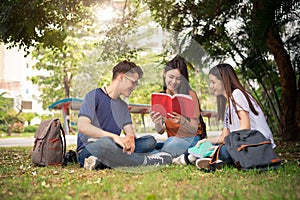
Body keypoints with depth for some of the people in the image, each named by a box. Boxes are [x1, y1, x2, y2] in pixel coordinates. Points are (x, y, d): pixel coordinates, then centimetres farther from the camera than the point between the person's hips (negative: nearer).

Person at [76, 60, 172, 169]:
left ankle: (100, 162, -28)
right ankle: (145, 160, -19)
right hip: (88, 151, -7)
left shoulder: (123, 106, 20)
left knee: (150, 141, -11)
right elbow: (82, 126, -18)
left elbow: (129, 131, 8)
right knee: (105, 142, -41)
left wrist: (130, 137, -19)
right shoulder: (94, 96, -4)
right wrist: (115, 137, -27)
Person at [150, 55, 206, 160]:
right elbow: (160, 131, 1)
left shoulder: (190, 95, -8)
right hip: (172, 139, 6)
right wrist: (157, 123, -22)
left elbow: (194, 130, -11)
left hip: (190, 139, -5)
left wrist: (182, 121, -33)